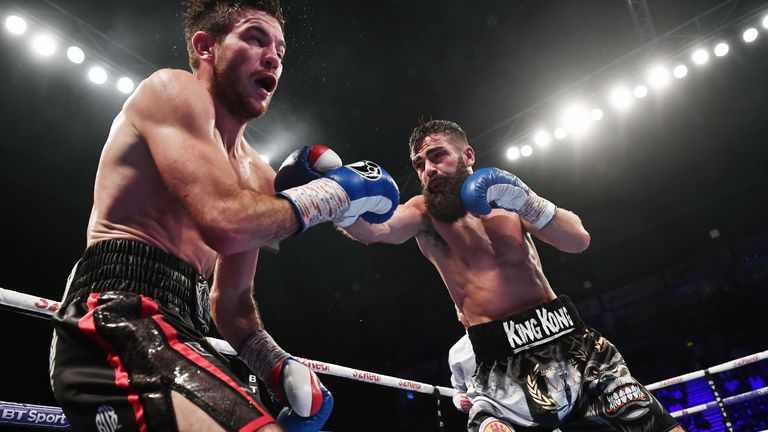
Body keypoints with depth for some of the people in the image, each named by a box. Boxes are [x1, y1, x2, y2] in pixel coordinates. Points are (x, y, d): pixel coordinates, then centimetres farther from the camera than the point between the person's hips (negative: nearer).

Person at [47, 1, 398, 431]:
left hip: (175, 333, 9)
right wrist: (333, 192, -8)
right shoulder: (173, 89, -4)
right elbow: (225, 223, -23)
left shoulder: (258, 176, 17)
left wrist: (276, 364, 5)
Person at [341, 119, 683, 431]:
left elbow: (579, 241, 1)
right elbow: (375, 229, -19)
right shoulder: (424, 213, 1)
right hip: (503, 366, -3)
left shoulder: (506, 197, 9)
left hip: (572, 344, 3)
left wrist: (526, 202, -13)